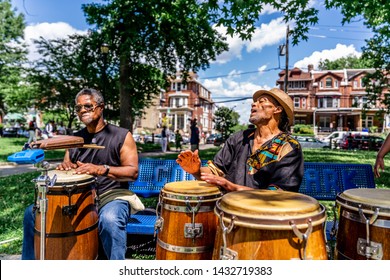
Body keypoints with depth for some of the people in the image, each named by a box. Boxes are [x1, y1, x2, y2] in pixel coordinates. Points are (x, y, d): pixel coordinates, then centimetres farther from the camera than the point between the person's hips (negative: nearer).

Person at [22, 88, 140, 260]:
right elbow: (67, 168, 19)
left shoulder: (121, 136, -2)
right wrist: (64, 167, -7)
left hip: (112, 195, -6)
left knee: (110, 219, -38)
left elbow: (133, 172, -13)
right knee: (33, 212, -6)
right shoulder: (75, 138, 15)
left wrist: (102, 169, -29)